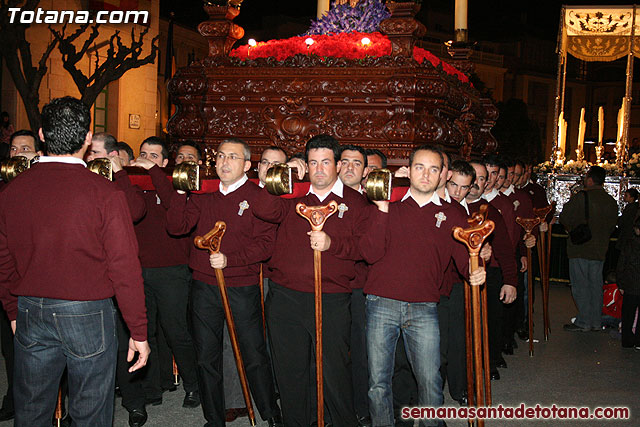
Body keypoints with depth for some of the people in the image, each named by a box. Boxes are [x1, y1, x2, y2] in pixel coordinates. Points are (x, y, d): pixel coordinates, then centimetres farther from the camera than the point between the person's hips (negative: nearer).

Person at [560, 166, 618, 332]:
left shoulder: (580, 197, -14)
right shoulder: (611, 202, 4)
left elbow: (564, 218, -10)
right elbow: (611, 226, 12)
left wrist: (572, 231, 9)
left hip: (580, 249, -6)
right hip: (600, 250, 6)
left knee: (580, 286, 1)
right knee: (596, 285, 13)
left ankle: (584, 322, 3)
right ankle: (596, 321, 19)